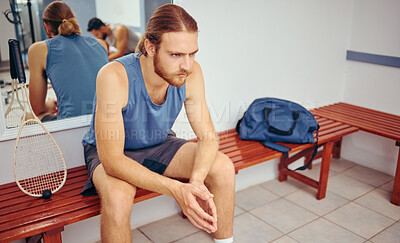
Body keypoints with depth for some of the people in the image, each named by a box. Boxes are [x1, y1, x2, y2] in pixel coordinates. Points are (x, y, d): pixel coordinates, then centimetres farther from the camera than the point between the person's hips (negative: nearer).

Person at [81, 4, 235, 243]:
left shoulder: (191, 73, -19)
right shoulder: (115, 76, -33)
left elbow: (208, 135, -14)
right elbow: (112, 160, -35)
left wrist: (196, 180, -35)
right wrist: (176, 190, -46)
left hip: (159, 145, 4)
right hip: (112, 152, -4)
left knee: (224, 167, -15)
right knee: (117, 197, -36)